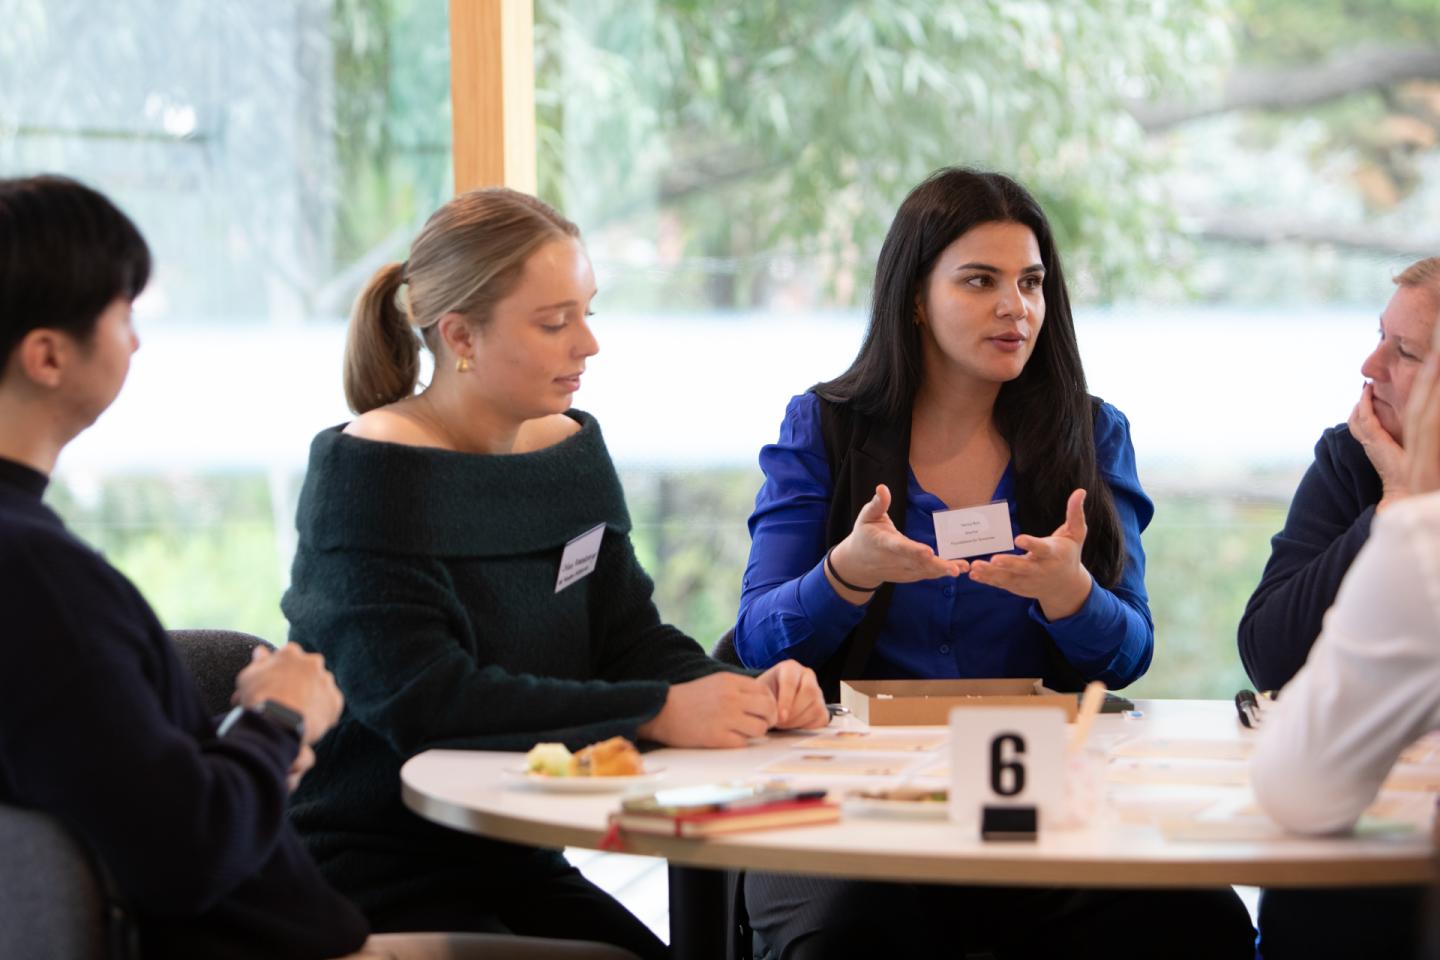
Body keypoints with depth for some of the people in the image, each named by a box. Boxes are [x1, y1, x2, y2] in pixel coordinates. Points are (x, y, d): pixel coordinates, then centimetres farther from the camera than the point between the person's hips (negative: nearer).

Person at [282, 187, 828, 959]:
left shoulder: (573, 450, 9)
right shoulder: (368, 472, -14)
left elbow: (632, 636, 8)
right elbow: (420, 696, -25)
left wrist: (749, 696, -14)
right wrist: (656, 714, -29)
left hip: (512, 865, 7)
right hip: (368, 868, -7)